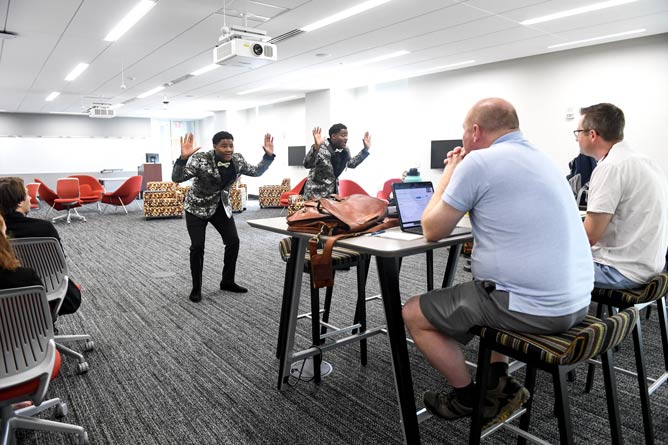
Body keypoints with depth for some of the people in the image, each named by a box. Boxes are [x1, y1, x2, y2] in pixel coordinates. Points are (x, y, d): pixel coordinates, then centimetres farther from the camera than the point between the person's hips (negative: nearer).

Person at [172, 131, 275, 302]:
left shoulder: (237, 160, -8)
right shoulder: (201, 160, -24)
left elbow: (256, 171, 7)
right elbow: (177, 178, -29)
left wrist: (269, 155, -7)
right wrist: (183, 158, -46)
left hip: (221, 206, 5)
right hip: (197, 207, -5)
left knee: (233, 241, 1)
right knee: (197, 246, -7)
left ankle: (227, 281, 18)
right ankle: (196, 288, 9)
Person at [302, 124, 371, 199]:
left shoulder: (344, 150, 2)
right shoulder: (321, 148, -18)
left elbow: (352, 163, 20)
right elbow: (307, 165, -30)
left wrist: (366, 149, 12)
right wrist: (316, 147, -45)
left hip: (333, 192, 6)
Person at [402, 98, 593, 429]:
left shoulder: (479, 161, -13)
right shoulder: (540, 159, 15)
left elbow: (432, 230, -5)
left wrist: (449, 171, 6)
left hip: (531, 307, -9)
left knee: (412, 313, 9)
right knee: (478, 290, 36)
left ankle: (467, 397, 23)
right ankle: (499, 383, 27)